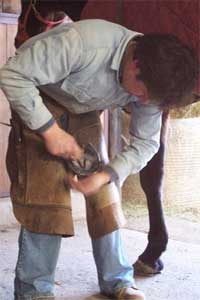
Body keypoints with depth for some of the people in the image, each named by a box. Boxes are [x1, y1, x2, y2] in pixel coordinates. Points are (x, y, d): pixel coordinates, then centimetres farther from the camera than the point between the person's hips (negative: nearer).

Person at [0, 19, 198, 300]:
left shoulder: (151, 78, -20)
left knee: (104, 195, 1)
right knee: (46, 192, -14)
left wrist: (106, 175, -22)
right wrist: (50, 130, -33)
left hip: (85, 112, 5)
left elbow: (146, 143, -8)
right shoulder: (82, 43, -40)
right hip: (40, 102, -5)